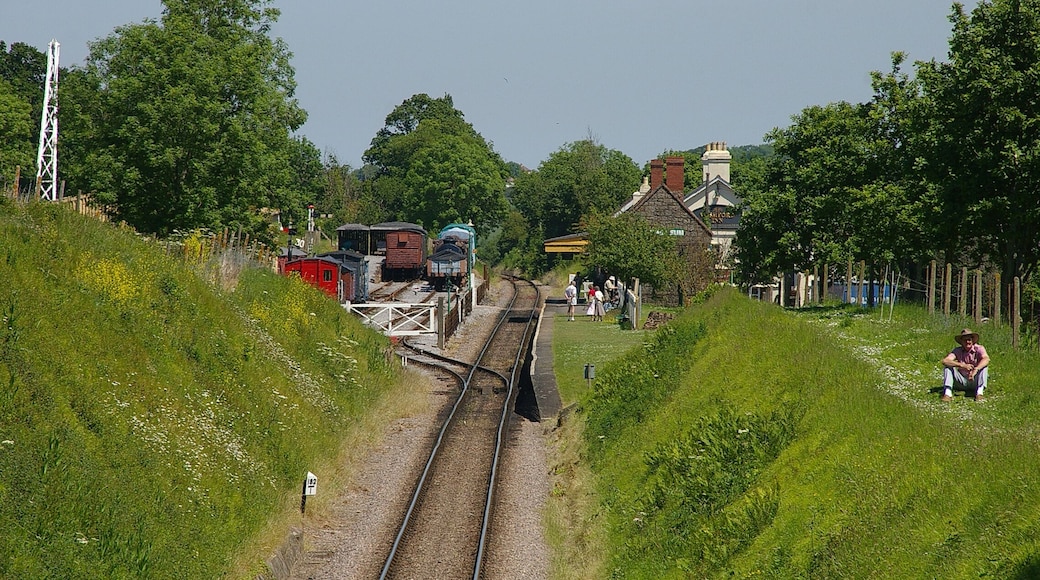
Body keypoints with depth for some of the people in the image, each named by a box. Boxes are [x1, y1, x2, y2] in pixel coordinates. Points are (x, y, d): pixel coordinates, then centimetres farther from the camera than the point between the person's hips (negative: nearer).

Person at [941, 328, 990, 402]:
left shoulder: (979, 349, -12)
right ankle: (947, 393, -31)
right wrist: (962, 365, -39)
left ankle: (979, 392, -38)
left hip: (975, 381, -1)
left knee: (984, 365, -26)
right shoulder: (958, 351, -8)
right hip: (963, 381, 1)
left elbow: (986, 359, -33)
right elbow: (945, 361, -25)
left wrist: (976, 369, -50)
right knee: (948, 366, -17)